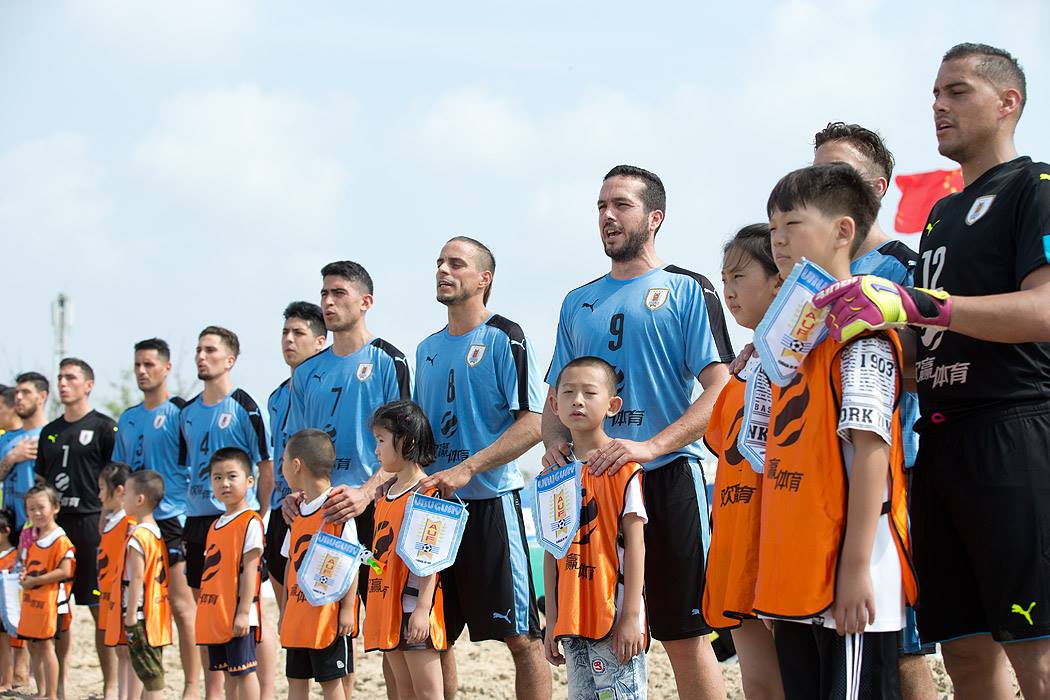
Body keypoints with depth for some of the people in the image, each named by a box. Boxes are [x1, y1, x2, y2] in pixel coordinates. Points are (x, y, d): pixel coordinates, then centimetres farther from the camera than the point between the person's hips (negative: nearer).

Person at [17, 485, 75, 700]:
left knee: (46, 645, -7)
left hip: (50, 601, -9)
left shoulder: (61, 540, -14)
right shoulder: (32, 539, 13)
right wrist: (24, 575, 1)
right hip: (31, 601, 9)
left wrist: (34, 581, -18)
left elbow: (64, 571, -20)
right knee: (33, 646, 13)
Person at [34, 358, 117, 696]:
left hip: (91, 525, -6)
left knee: (100, 608, -3)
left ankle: (110, 686, 1)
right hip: (54, 525, 6)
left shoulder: (104, 427, -1)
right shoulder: (50, 432, 17)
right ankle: (58, 685, 13)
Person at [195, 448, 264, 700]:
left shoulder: (250, 522, -9)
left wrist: (244, 612, -18)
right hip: (215, 617, 8)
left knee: (244, 670, -7)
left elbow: (249, 569, -14)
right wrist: (204, 615, 17)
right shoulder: (215, 526, 16)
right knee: (229, 674, 12)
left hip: (238, 616, -8)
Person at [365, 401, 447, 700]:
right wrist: (373, 610, 19)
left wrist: (422, 609, -21)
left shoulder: (426, 493, -11)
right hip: (387, 608, 9)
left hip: (414, 607, -9)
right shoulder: (385, 494, 16)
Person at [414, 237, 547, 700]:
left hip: (491, 500, -7)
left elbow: (534, 424, -14)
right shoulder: (428, 349, 16)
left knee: (520, 636, -6)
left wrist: (467, 469, -21)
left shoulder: (504, 338, -5)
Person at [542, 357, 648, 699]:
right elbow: (552, 552, 14)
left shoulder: (621, 463, -6)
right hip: (573, 619, 6)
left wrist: (631, 616, -15)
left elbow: (634, 541, -10)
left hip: (615, 619, -6)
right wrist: (552, 622, 11)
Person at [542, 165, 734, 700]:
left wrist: (652, 445, -20)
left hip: (667, 476, -5)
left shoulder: (686, 290, 2)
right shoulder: (579, 302, 18)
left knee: (685, 636, -6)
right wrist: (555, 442, -1)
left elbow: (718, 391, -7)